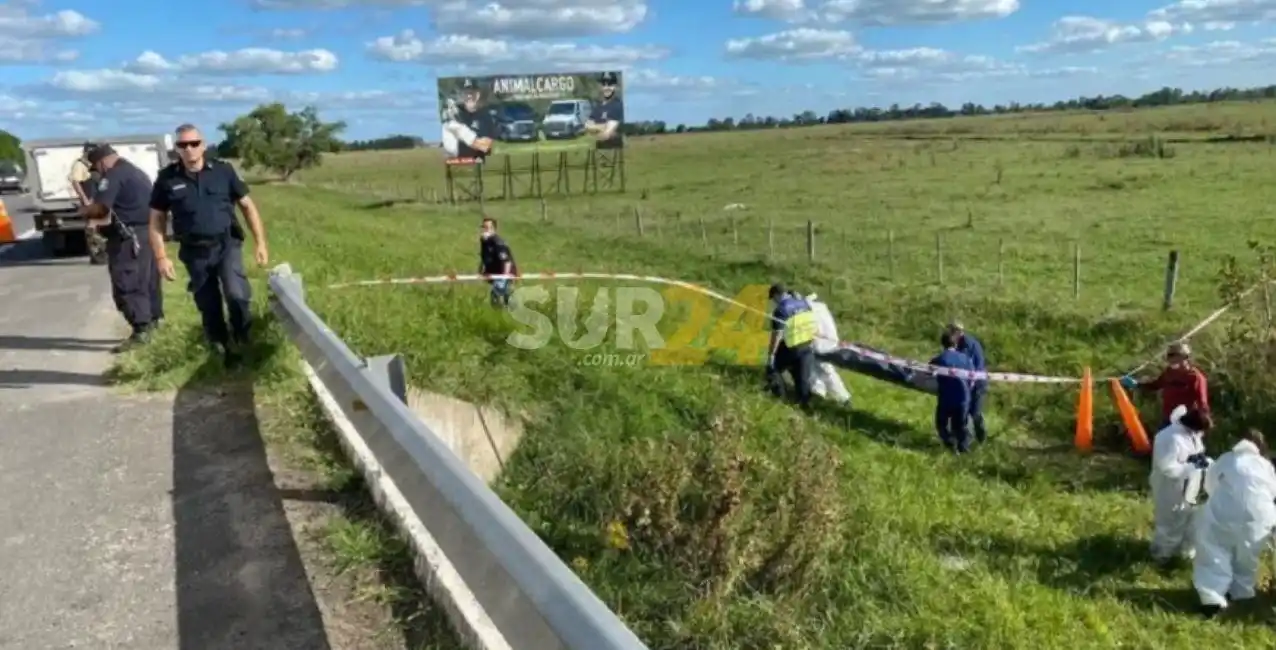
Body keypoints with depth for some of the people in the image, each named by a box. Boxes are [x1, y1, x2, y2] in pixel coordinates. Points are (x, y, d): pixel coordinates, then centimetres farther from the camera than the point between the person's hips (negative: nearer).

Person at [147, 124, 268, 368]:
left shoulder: (223, 171, -2)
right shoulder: (167, 179, -1)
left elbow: (247, 205, 4)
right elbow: (157, 220, 5)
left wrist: (260, 242, -1)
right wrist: (161, 257, -2)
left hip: (227, 244, -2)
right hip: (195, 252, 2)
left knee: (236, 293, -23)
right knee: (209, 308, 8)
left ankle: (241, 340, 1)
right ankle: (223, 351, 25)